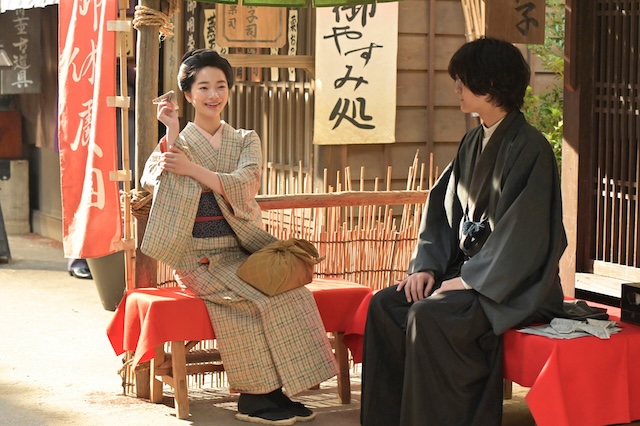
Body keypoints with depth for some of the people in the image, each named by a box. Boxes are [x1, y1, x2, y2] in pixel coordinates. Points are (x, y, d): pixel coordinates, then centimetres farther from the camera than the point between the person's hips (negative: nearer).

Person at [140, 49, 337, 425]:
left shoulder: (246, 141, 14)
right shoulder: (178, 142, 8)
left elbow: (243, 188, -7)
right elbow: (156, 180, -14)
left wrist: (191, 168, -14)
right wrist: (172, 134, -19)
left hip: (240, 250, 3)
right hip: (199, 257, -3)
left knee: (292, 287, -26)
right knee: (266, 296, -28)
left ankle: (269, 394, -20)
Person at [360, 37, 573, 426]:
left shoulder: (530, 148, -15)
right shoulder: (473, 143, 12)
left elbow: (523, 230, -19)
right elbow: (444, 209, 14)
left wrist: (470, 280, -19)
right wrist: (427, 265, 0)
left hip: (514, 288, -8)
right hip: (469, 270, 8)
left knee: (429, 315, -30)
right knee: (386, 305, -8)